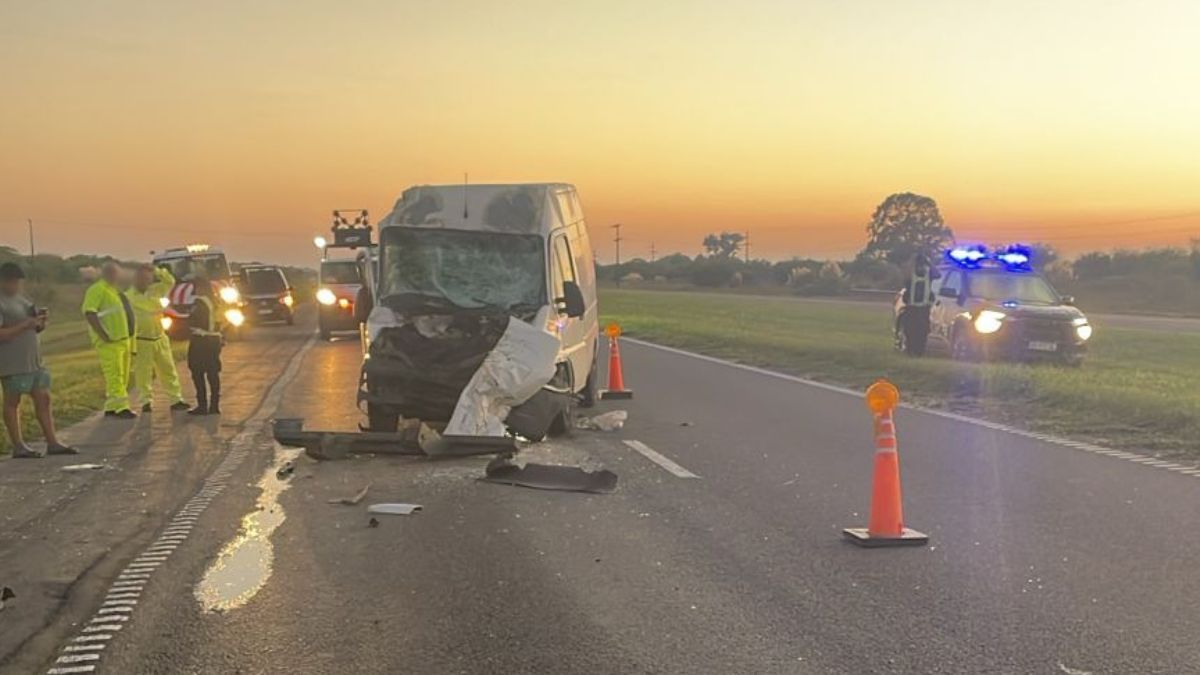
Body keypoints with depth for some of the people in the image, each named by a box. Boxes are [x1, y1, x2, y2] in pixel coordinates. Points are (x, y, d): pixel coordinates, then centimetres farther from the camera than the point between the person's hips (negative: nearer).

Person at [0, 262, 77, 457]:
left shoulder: (21, 298, 16)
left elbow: (36, 328, 22)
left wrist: (40, 321, 1)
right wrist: (24, 326, -24)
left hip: (34, 360, 9)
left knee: (43, 399, 7)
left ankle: (52, 443, 12)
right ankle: (18, 446, 6)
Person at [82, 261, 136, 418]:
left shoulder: (115, 291, 20)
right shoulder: (97, 290, -9)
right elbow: (89, 312, -20)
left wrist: (128, 336, 19)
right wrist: (103, 334, -22)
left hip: (122, 339, 10)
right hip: (109, 341, -10)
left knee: (122, 376, 11)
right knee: (114, 375, -11)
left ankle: (111, 407, 18)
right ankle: (120, 407, -13)